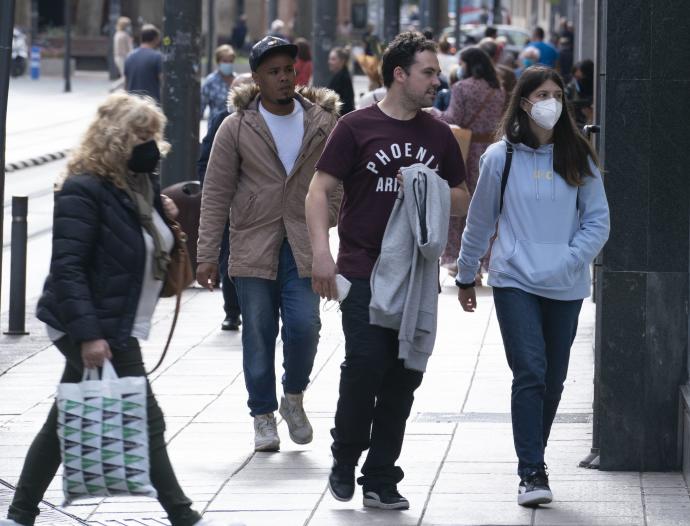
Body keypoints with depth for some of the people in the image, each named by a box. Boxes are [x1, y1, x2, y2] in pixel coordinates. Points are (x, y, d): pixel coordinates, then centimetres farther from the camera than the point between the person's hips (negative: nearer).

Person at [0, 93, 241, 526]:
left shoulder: (145, 185, 12)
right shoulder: (85, 191, -16)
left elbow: (151, 252, 25)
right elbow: (67, 267, -22)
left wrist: (167, 219, 3)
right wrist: (89, 334, -28)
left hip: (120, 327, 9)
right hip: (96, 330, -9)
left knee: (63, 423, 12)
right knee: (147, 421, -4)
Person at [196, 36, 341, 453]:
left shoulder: (323, 123, 4)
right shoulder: (237, 128, -1)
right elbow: (216, 194, 0)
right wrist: (207, 255, -3)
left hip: (304, 247, 1)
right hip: (253, 246, -1)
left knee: (304, 326, -10)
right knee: (259, 335, 3)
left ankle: (294, 396, 16)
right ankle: (264, 416, 16)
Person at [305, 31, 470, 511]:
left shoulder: (439, 135, 11)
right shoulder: (357, 128, -2)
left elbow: (459, 198, 21)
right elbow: (320, 189, -3)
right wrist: (321, 251, -14)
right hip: (363, 270, -4)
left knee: (404, 376, 3)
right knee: (365, 365, -14)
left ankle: (380, 480, 13)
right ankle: (344, 461, 8)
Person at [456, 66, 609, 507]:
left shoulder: (579, 159, 4)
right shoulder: (502, 157, 1)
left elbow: (598, 220, 4)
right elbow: (481, 221, 11)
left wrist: (570, 260, -11)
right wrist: (467, 276, 18)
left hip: (566, 288, 2)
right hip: (515, 282, -2)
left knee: (553, 379, 9)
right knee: (530, 373, -14)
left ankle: (533, 461, 24)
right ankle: (533, 473, -15)